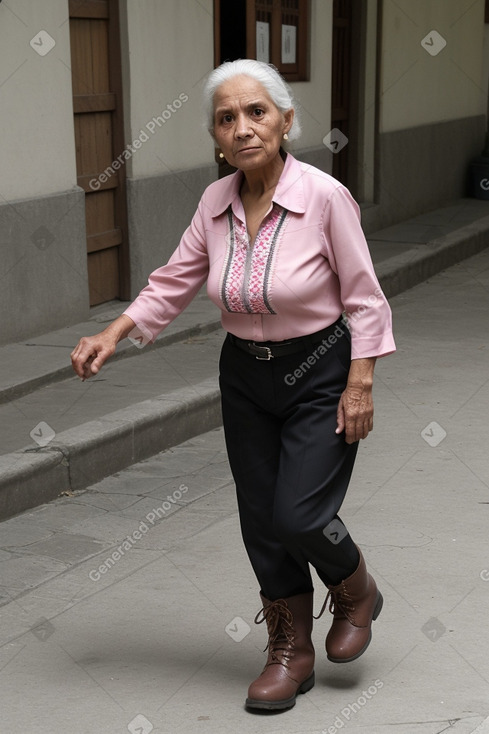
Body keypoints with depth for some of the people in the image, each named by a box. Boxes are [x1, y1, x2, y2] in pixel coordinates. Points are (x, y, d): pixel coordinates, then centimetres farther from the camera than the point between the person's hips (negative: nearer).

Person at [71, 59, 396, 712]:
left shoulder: (324, 196, -18)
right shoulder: (216, 202, -5)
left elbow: (363, 298, -11)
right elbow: (175, 282, 3)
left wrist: (360, 386, -12)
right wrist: (114, 332, -11)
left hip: (320, 375, -5)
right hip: (245, 377, 5)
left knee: (299, 515, -11)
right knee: (261, 520, 7)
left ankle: (356, 592, 23)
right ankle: (291, 653, 26)